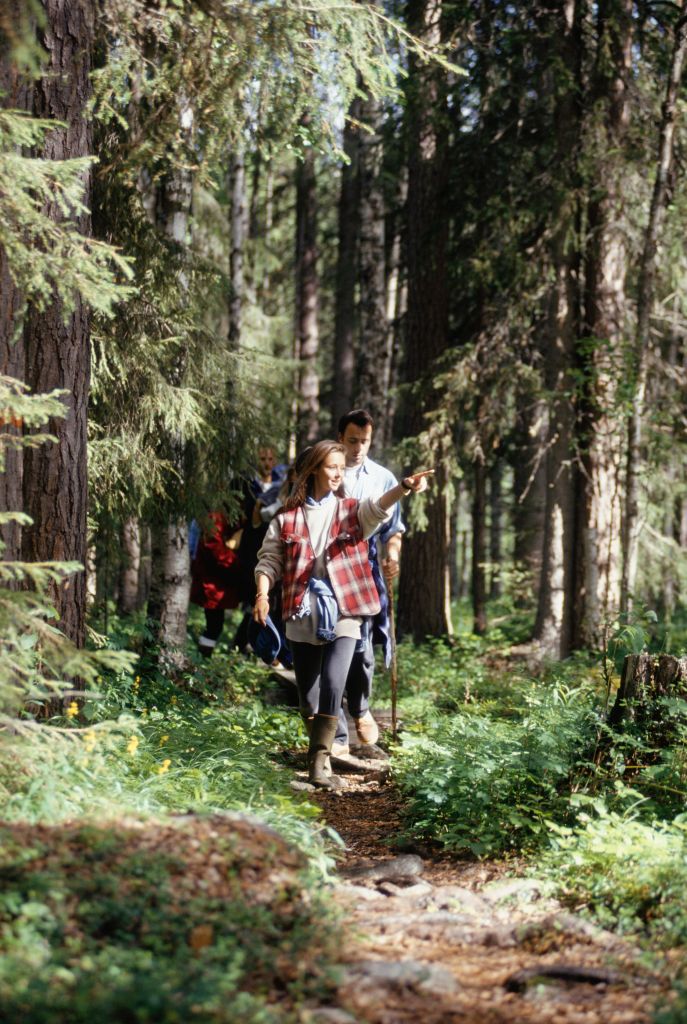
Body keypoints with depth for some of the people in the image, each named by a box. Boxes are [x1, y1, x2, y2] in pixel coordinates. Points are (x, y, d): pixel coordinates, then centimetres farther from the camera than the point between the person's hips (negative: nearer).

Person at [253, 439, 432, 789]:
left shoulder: (351, 511, 5)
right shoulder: (288, 517, 7)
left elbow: (378, 508, -17)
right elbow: (269, 560, 7)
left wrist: (404, 487, -38)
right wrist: (262, 594, -11)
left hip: (342, 614, -1)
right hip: (302, 615, 1)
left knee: (332, 686, -16)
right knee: (307, 693, 8)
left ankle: (318, 763, -13)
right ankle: (320, 754, 26)